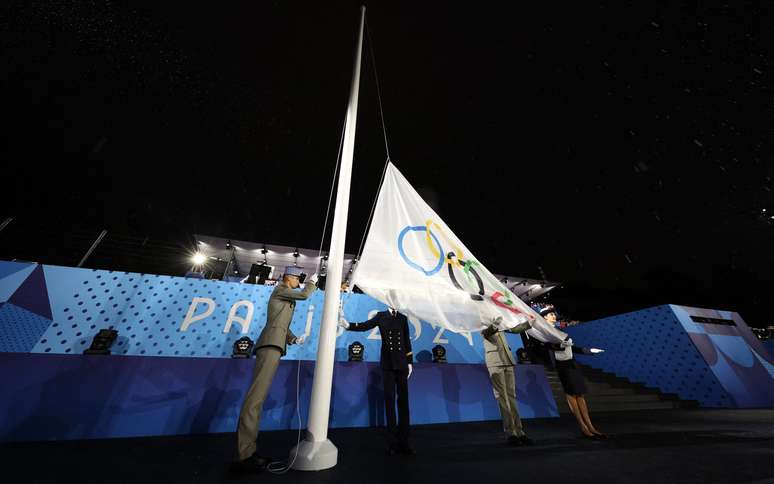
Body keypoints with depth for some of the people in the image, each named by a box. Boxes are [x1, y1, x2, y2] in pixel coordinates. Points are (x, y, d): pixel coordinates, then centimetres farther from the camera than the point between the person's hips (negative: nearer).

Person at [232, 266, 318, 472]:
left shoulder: (288, 298, 26)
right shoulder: (280, 289, 0)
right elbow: (304, 294, -11)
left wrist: (293, 339, 13)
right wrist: (312, 281, 7)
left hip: (274, 345, 10)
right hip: (271, 344, -10)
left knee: (258, 397, 8)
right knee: (256, 396, -12)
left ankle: (247, 451, 12)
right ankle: (244, 456, -10)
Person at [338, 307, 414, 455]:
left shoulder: (403, 317, 6)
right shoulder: (381, 316, -1)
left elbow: (407, 340, 8)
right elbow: (365, 326, -15)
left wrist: (410, 362, 7)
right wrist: (348, 325, -31)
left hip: (401, 364, 2)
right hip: (387, 364, -2)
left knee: (403, 401, 8)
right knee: (389, 401, 6)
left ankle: (404, 442, 20)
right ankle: (393, 442, 19)